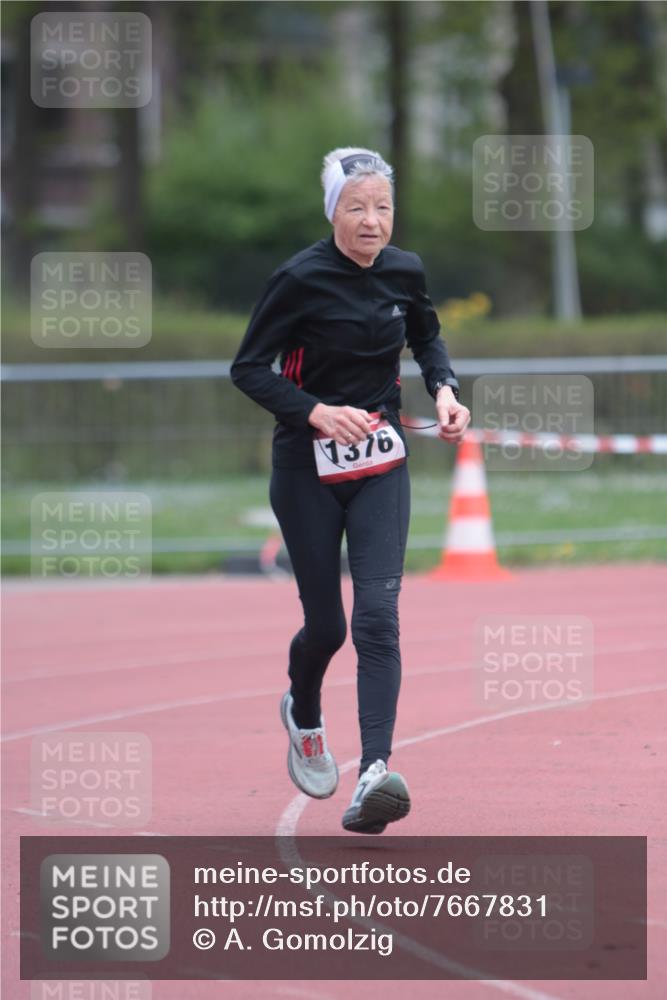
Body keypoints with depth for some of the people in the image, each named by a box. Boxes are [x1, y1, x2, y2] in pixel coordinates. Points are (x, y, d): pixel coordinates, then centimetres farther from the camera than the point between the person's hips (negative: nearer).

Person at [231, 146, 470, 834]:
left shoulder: (405, 271, -1)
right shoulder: (300, 279, -14)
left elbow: (427, 337, 19)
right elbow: (248, 368, -11)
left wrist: (444, 389, -1)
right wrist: (316, 412, -25)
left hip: (380, 466, 2)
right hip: (307, 468, -2)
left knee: (377, 617, -14)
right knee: (326, 624, 5)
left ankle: (375, 774, -24)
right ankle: (303, 713, 41)